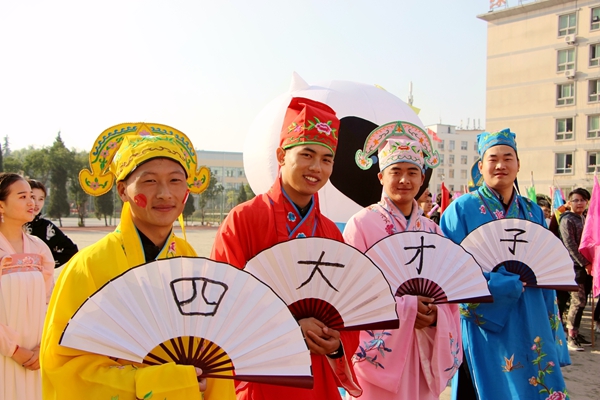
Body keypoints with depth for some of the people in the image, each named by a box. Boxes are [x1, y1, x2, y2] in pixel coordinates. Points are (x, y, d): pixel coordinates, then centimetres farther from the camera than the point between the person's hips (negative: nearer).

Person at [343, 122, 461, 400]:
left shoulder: (432, 231, 8)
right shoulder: (361, 223, -8)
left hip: (424, 350, 5)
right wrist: (406, 306, -18)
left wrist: (434, 315, -13)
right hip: (379, 347, -4)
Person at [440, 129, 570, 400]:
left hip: (529, 325, 5)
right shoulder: (462, 209, -7)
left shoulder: (533, 213, 9)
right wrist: (513, 283, -15)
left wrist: (552, 333, 7)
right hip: (484, 321, -4)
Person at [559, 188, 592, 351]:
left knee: (581, 301, 9)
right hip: (575, 266, -7)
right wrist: (584, 263, -15)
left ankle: (575, 333, 18)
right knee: (578, 301, -9)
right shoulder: (567, 220, -8)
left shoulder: (584, 218, 15)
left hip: (586, 265, 7)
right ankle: (571, 337, -1)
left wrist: (590, 262, 8)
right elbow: (570, 245, -14)